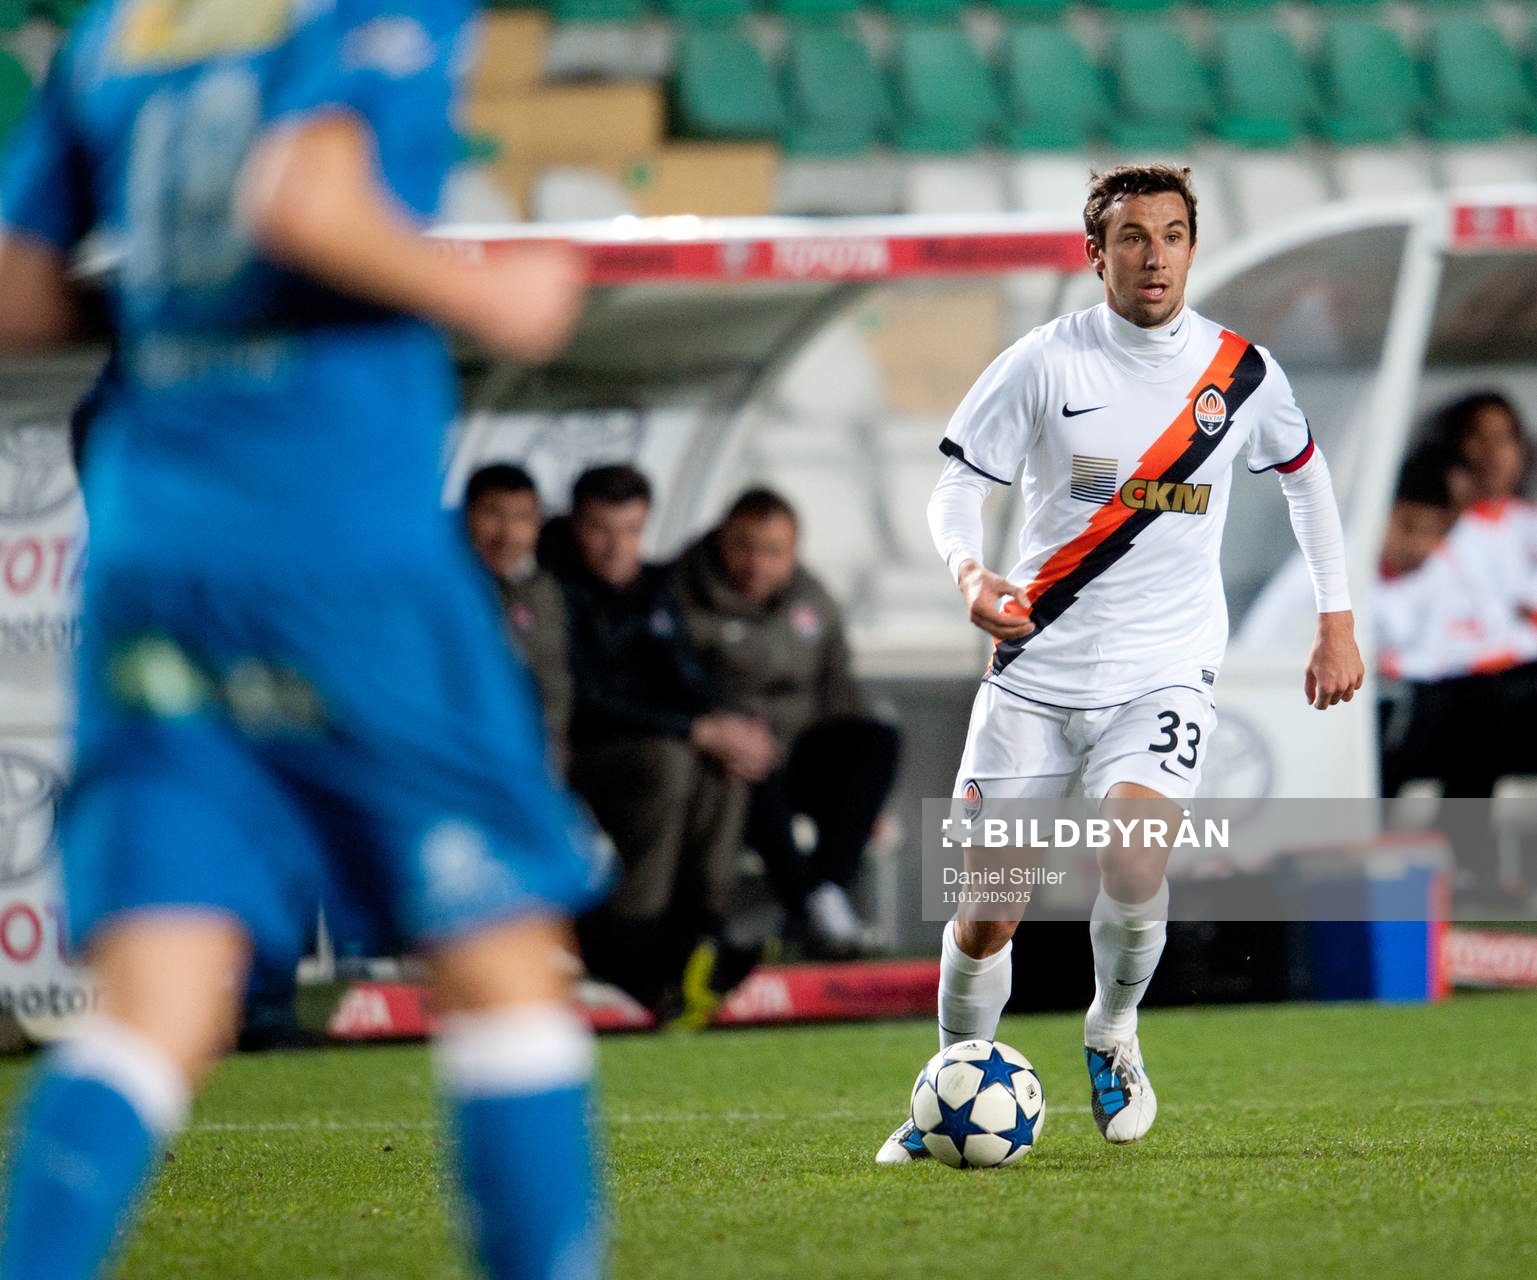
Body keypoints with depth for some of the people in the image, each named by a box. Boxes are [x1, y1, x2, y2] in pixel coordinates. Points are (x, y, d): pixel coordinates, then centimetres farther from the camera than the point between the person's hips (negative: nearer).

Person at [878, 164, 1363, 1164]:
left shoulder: (1243, 372, 1)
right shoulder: (1047, 362, -4)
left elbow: (1305, 476, 19)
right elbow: (957, 484, 0)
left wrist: (1337, 621, 16)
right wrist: (972, 573, -21)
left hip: (1164, 670, 0)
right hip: (1037, 667, 0)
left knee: (1133, 867, -25)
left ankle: (1114, 1034, 5)